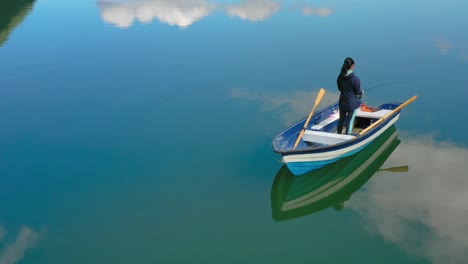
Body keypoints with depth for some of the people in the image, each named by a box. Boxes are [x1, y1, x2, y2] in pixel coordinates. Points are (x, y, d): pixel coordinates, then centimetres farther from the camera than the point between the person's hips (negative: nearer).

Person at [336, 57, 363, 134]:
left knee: (341, 120, 21)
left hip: (342, 103, 5)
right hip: (352, 103, -5)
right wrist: (361, 93, 11)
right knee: (350, 122, 6)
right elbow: (358, 92, -10)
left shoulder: (339, 77, -5)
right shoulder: (355, 79, -20)